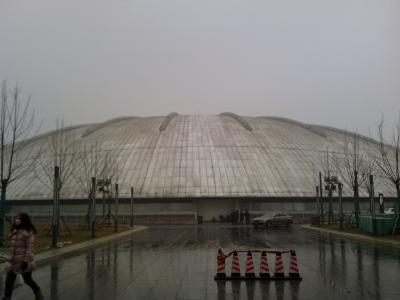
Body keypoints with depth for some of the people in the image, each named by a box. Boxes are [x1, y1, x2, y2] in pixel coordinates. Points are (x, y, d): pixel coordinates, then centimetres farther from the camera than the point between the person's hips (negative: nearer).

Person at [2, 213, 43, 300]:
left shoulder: (29, 232, -14)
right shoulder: (15, 230, 10)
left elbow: (29, 247, -17)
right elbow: (13, 246, 17)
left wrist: (26, 261, -21)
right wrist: (10, 259, 19)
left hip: (23, 261, -7)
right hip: (13, 261, 7)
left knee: (27, 280, 9)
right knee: (9, 280, 3)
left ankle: (38, 293, 33)